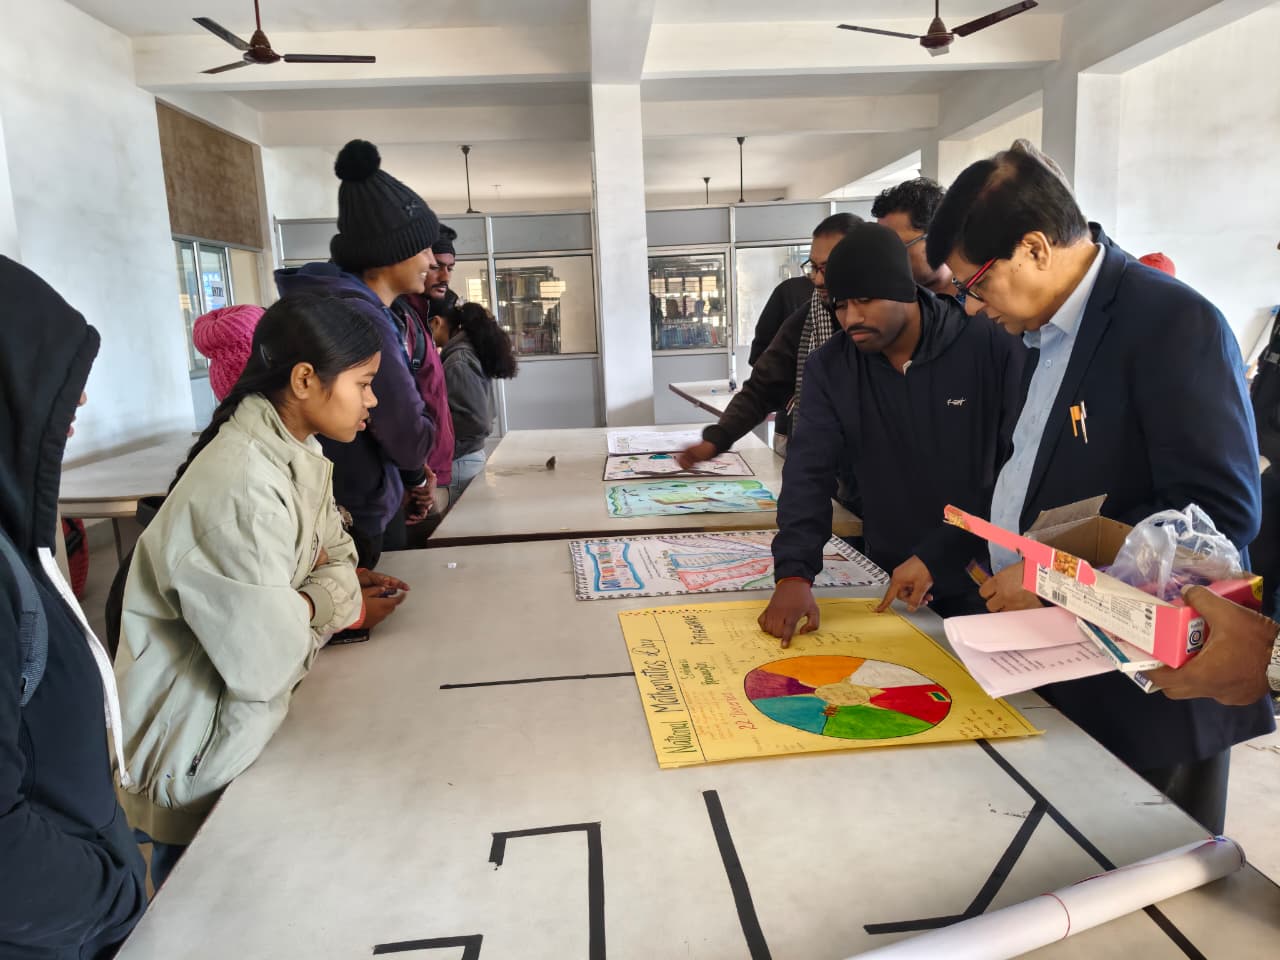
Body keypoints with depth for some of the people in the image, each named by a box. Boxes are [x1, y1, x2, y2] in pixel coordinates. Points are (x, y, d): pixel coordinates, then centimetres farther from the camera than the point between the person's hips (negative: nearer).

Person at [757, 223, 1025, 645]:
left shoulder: (992, 347, -13)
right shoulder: (830, 366, -4)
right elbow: (810, 472, -12)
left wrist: (938, 558, -20)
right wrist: (794, 573, -25)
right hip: (889, 584, 3)